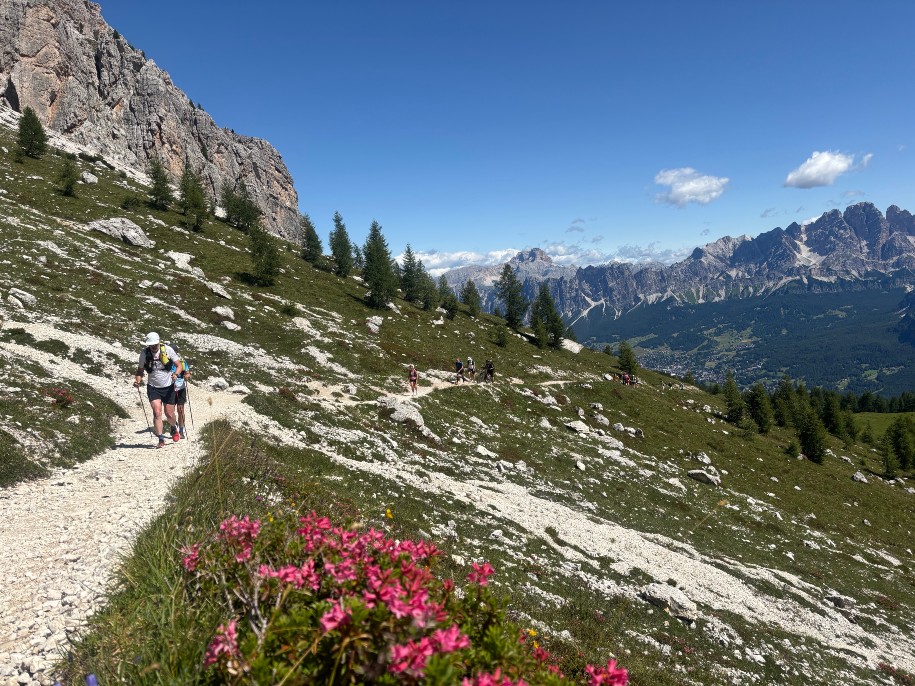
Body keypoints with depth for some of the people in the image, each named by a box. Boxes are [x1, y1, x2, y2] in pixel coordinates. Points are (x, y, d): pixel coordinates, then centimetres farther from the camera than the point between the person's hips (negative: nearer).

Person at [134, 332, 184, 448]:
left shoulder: (168, 350, -11)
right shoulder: (144, 353, -6)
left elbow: (180, 365, -7)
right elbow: (140, 370, 4)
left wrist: (176, 374, -27)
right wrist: (137, 380, -15)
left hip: (168, 387, 0)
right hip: (153, 388, 0)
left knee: (169, 414, 6)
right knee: (157, 413, -15)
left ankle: (174, 428, 39)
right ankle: (161, 439, -8)